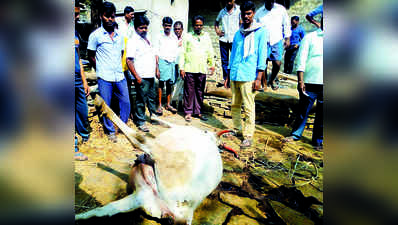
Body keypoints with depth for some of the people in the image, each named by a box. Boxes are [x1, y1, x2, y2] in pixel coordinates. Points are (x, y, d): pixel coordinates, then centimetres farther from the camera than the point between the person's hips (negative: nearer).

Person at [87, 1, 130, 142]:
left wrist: (118, 68, 11)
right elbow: (91, 56, 4)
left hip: (120, 76, 4)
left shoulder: (119, 36, 12)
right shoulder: (95, 35, -1)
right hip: (105, 78, -4)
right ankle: (110, 131, 21)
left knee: (125, 102, 8)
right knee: (106, 106, 4)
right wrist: (102, 70, 2)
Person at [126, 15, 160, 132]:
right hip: (142, 77, -7)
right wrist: (136, 77, -20)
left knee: (152, 97, 19)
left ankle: (154, 115, 36)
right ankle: (140, 122, 14)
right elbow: (129, 61, -16)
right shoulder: (133, 41, -10)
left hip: (151, 75, 8)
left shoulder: (148, 39, 15)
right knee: (141, 100, 1)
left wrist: (157, 69, 17)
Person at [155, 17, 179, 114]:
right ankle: (159, 105, 0)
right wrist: (157, 67, -8)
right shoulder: (160, 37, 3)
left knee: (170, 83, 6)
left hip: (172, 62, 4)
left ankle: (168, 104, 15)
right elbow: (157, 53, -1)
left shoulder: (174, 38, 14)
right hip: (162, 61, -4)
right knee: (161, 83, -5)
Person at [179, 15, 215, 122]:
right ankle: (188, 112, 9)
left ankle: (198, 111, 16)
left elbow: (210, 51, 18)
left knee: (200, 92, 7)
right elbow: (183, 53, 4)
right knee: (189, 91, -1)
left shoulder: (206, 36, 16)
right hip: (189, 69, -2)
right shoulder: (187, 36, 8)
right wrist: (181, 68, -3)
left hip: (202, 69, 3)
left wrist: (212, 64, 8)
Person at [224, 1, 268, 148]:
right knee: (235, 105, 11)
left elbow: (262, 55, -2)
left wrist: (259, 78, -9)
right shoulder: (238, 33, 18)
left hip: (249, 77, -5)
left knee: (249, 108, -4)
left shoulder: (260, 32, 3)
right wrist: (228, 76, 18)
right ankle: (237, 130, 25)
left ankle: (248, 137, 2)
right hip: (235, 75, 6)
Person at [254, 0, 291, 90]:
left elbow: (286, 24, 12)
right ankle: (264, 83, 14)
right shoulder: (259, 12, 5)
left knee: (277, 63, -3)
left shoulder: (281, 9, 6)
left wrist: (287, 38, 8)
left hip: (277, 41, 1)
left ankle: (272, 80, 24)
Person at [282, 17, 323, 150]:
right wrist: (300, 81, -10)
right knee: (303, 110, 7)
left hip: (323, 84, 3)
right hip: (310, 82, -3)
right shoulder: (310, 37, 3)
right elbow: (301, 60, -3)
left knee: (321, 114, 10)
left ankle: (318, 140, 24)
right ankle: (295, 134, 25)